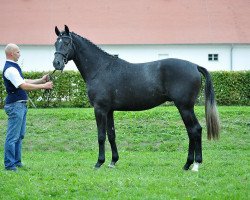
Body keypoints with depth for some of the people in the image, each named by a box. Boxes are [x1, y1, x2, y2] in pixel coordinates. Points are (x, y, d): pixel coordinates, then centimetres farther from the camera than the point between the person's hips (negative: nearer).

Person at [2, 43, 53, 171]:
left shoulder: (14, 67, 16)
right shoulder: (10, 69, -18)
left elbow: (24, 82, 22)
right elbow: (24, 86, -24)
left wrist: (41, 80, 14)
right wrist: (44, 86, -20)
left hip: (21, 105, 11)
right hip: (15, 105, -11)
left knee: (19, 135, 15)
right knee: (12, 136, -7)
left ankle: (16, 162, 21)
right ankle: (9, 164, -4)